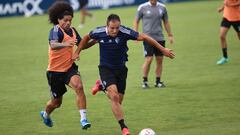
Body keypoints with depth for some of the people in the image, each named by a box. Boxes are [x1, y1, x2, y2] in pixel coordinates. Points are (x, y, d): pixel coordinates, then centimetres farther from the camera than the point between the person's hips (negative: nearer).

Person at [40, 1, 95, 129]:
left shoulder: (72, 30, 1)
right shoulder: (56, 30, -20)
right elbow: (53, 45, -41)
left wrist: (94, 41, 0)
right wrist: (65, 44, -62)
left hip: (70, 68, 4)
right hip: (55, 71, -4)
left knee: (78, 86, -27)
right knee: (56, 102, 11)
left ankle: (83, 118, -26)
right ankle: (46, 114, 46)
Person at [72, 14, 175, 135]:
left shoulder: (125, 32, -22)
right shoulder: (99, 32, -16)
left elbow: (144, 37, -17)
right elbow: (87, 37, 7)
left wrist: (163, 49, -16)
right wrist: (77, 52, 10)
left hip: (121, 69, 2)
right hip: (106, 69, -2)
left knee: (118, 101, 11)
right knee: (114, 96, -23)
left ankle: (102, 87, 44)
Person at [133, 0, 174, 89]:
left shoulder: (162, 7, 7)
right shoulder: (142, 7, -2)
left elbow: (166, 22, 18)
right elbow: (136, 21, 6)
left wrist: (170, 35, 15)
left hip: (160, 38, 4)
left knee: (160, 60, 2)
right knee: (148, 60, -10)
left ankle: (158, 81, 13)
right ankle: (145, 81, 4)